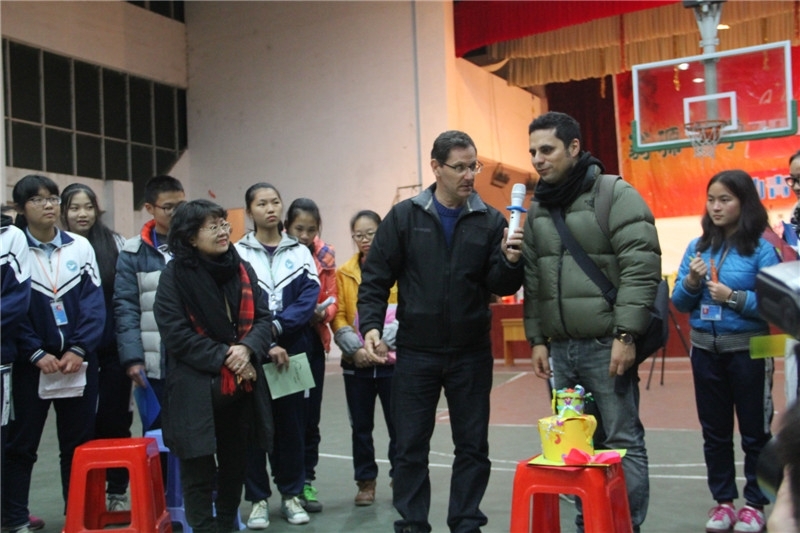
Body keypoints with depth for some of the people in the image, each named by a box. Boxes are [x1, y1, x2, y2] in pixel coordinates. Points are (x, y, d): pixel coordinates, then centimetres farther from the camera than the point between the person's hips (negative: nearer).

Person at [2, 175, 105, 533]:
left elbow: (94, 303, 0)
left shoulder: (80, 246, 4)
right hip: (29, 362, -2)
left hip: (78, 360, 2)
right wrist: (37, 354, -15)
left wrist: (79, 349, -12)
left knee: (79, 443, 9)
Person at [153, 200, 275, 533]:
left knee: (235, 464, 17)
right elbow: (175, 333, -13)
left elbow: (263, 319, 5)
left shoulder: (242, 270, 9)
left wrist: (247, 348, -15)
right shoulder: (175, 274, -7)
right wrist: (222, 357, -16)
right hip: (196, 389, -5)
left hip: (241, 386, 5)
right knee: (199, 470, 1)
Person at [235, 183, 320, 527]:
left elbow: (310, 298, -4)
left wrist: (277, 326, -18)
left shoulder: (300, 253, 8)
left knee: (292, 422, 7)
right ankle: (258, 499, 15)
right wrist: (264, 343, -17)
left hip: (293, 351, 2)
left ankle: (292, 494, 20)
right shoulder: (238, 254, 2)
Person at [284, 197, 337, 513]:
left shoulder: (325, 256, 4)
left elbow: (332, 298, 5)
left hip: (313, 342, 3)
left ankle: (306, 481, 21)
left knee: (310, 415, 9)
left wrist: (323, 312, -15)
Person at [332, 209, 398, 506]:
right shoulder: (343, 273, 6)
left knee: (398, 423, 4)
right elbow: (338, 317, 1)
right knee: (361, 426, 10)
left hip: (392, 359, -2)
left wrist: (385, 340, -17)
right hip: (356, 363, 2)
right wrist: (354, 348, -13)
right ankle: (366, 482, 23)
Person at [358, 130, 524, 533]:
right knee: (410, 447, 7)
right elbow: (375, 279, 1)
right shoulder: (403, 217, 0)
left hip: (472, 354, 1)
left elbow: (501, 287, -2)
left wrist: (509, 261, -22)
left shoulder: (490, 221, 2)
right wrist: (371, 325, -11)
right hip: (415, 353, -1)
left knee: (473, 446, 10)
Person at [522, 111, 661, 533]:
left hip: (607, 345, -6)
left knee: (623, 442, 2)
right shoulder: (538, 208, 12)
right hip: (560, 347, 6)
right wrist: (537, 339, 9)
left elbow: (641, 268, -13)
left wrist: (626, 335, -17)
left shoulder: (616, 196, -6)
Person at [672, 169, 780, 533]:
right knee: (714, 430, 13)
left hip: (748, 350, -4)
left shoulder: (761, 248, -8)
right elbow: (679, 303, 6)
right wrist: (692, 282, -13)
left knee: (754, 430, 9)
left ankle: (754, 503, 23)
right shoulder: (697, 247, 4)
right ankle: (723, 500, 27)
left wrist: (733, 297, -22)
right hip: (705, 349, 4)